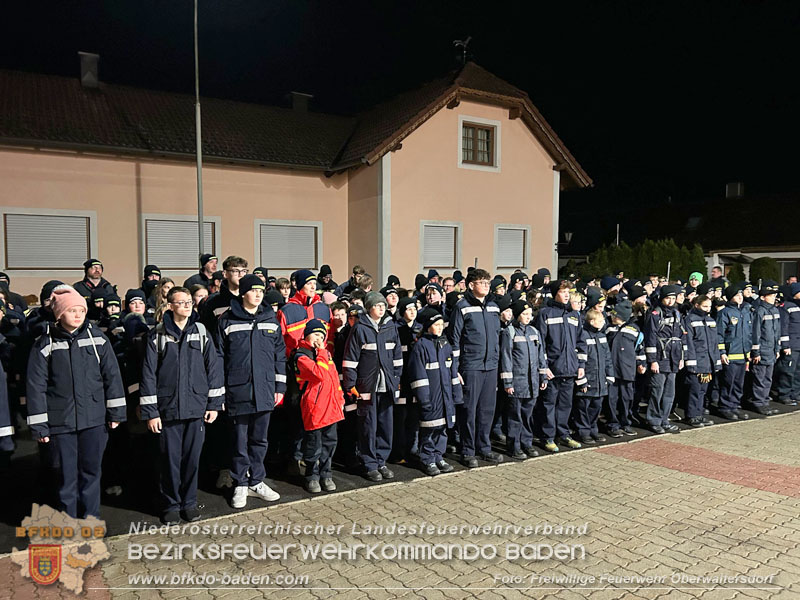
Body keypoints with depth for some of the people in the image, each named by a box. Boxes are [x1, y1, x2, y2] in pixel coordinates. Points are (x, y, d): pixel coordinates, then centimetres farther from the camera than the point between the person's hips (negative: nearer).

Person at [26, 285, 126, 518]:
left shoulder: (97, 339, 1)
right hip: (61, 421, -1)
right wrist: (39, 425, -3)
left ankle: (90, 518, 26)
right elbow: (36, 386, -1)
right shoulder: (44, 345, -2)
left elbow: (112, 375, 3)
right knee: (67, 474, 7)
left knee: (91, 471, 11)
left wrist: (116, 411, 1)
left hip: (94, 418, 1)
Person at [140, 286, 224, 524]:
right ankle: (171, 504, 23)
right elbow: (148, 374, -1)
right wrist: (150, 412, -4)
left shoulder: (201, 332, 4)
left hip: (196, 407, 1)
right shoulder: (157, 335, -1)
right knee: (170, 459, 6)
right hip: (168, 408, -1)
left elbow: (214, 368, 6)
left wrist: (214, 404, 3)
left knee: (192, 458, 9)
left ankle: (189, 502, 26)